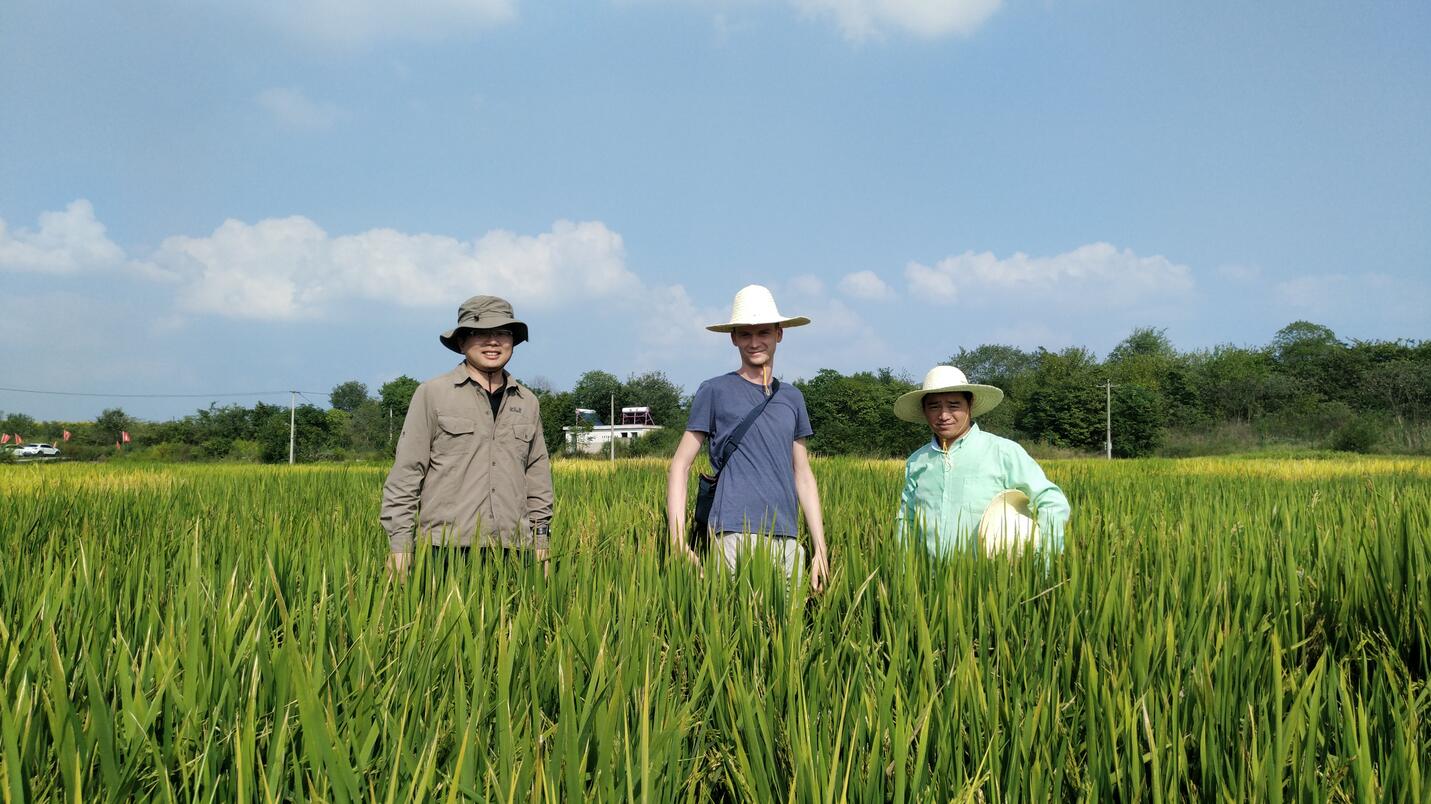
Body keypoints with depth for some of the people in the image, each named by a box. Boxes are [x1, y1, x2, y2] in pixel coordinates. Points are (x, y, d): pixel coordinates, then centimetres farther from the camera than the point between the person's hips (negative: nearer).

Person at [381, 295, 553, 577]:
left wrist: (541, 543, 15)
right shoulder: (432, 394, 2)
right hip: (447, 549, -3)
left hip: (514, 552, 4)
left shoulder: (528, 403, 15)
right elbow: (405, 473, 0)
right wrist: (399, 545, -5)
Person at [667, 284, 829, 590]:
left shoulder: (792, 398, 18)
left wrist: (820, 549, 14)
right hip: (737, 535, -4)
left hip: (787, 540, 5)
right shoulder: (715, 391, 4)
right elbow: (680, 465, 3)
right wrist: (678, 542, -7)